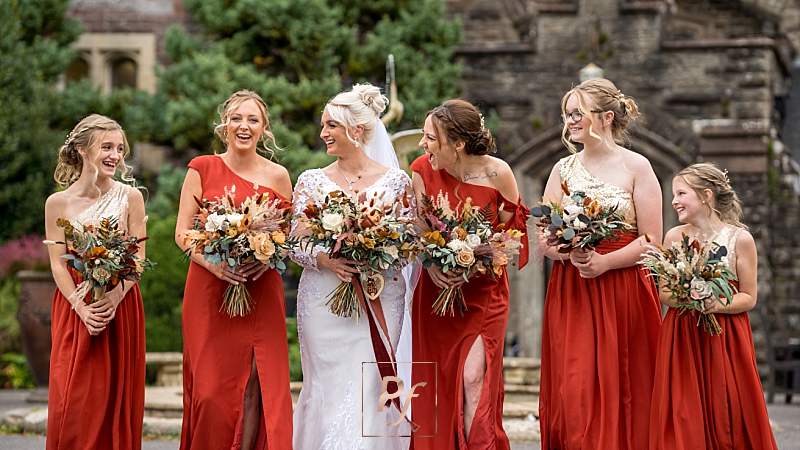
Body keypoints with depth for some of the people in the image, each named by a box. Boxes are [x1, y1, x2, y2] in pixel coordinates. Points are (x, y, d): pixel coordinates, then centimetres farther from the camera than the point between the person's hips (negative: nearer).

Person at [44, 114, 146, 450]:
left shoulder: (130, 197, 1)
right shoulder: (58, 203, 1)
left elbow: (138, 259, -2)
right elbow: (58, 264, -2)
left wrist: (114, 298, -17)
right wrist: (82, 308, -15)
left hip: (121, 305, 0)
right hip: (74, 306, 0)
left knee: (117, 395, 1)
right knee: (72, 399, -3)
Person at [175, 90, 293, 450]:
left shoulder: (277, 176, 7)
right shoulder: (202, 169, 4)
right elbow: (182, 233, 2)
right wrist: (213, 263, -15)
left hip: (261, 293, 1)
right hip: (209, 289, -1)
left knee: (256, 386, -5)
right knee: (211, 388, -4)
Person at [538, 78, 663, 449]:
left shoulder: (636, 167, -1)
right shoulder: (563, 169, 11)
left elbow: (652, 241, -6)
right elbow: (545, 242, 8)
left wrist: (603, 262, -17)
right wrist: (571, 254, -13)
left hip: (624, 291, -3)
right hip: (570, 293, 3)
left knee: (620, 392, -3)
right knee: (572, 394, -4)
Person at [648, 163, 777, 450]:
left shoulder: (739, 239, -5)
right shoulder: (674, 237, 3)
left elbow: (749, 297, -1)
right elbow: (664, 292, 8)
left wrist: (718, 305, -18)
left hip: (725, 337, -2)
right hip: (681, 336, 2)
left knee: (727, 413, -2)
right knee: (684, 416, -2)